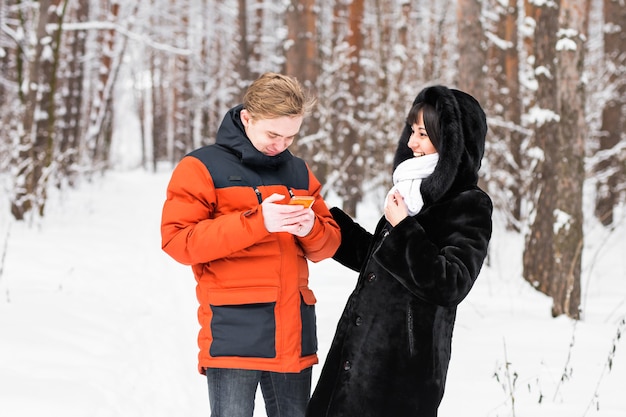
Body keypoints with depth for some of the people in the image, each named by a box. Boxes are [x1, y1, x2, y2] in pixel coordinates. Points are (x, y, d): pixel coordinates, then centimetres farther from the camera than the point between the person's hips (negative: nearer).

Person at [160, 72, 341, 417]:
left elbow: (328, 244, 19)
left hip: (293, 332, 5)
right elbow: (177, 240, -10)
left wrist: (311, 229, -6)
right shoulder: (201, 168, 0)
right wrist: (256, 221, -18)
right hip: (234, 333, -5)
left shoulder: (299, 172, 17)